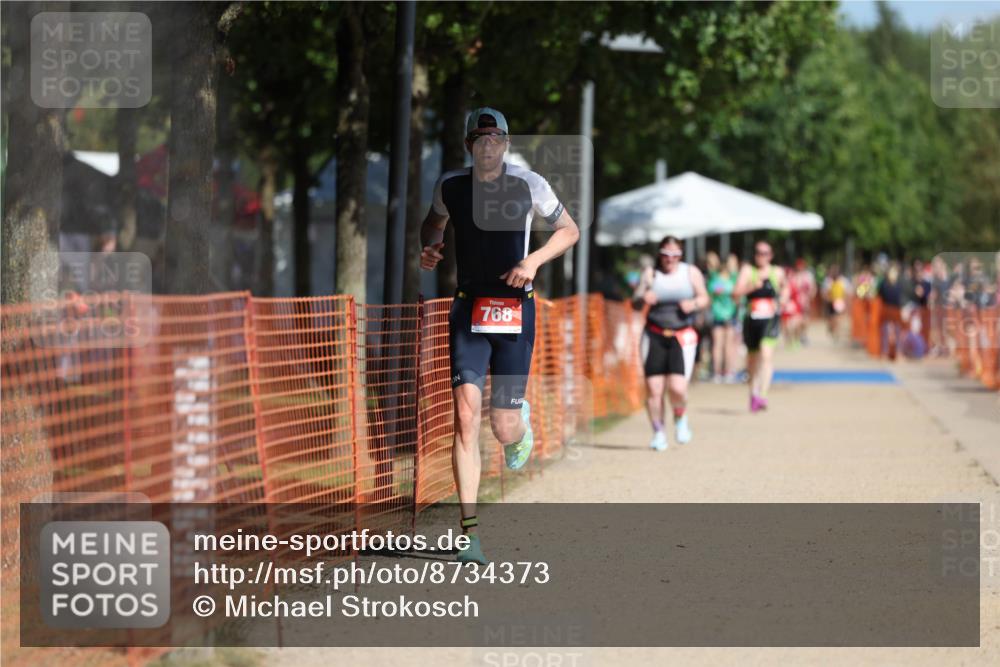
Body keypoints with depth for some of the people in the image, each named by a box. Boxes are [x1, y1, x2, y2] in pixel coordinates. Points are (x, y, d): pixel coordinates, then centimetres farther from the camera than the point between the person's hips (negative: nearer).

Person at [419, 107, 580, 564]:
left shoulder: (528, 185, -3)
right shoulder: (450, 187, 4)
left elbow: (569, 230, 10)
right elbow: (433, 222, 25)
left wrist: (535, 259, -7)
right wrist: (429, 247, 4)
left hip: (515, 310, -1)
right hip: (468, 309, 1)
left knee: (504, 429, -2)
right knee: (465, 415, -15)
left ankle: (521, 421, 40)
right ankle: (469, 532, -14)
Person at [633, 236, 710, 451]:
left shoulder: (691, 273, 5)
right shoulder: (651, 274, 5)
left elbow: (704, 298, 11)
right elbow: (635, 300, 6)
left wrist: (694, 304, -11)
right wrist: (643, 298, -18)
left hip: (682, 336, -1)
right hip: (654, 336, 1)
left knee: (677, 388, -15)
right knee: (653, 389, -4)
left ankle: (681, 418, 17)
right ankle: (658, 433, 13)